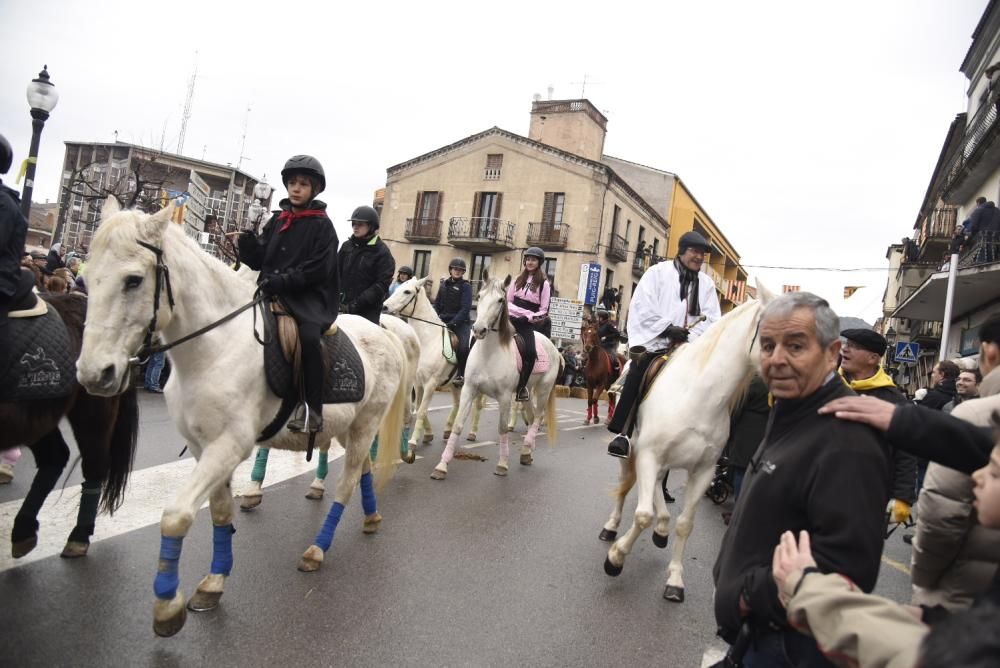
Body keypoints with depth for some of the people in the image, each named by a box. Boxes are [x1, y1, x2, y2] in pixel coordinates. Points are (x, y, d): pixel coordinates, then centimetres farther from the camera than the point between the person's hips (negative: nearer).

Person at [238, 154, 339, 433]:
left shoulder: (321, 224, 0)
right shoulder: (277, 220, 15)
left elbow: (318, 269, -10)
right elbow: (257, 260, 15)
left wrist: (281, 281, -18)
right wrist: (247, 240, -6)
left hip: (308, 295, -6)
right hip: (272, 293, 6)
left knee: (309, 335, -31)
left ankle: (311, 409, -23)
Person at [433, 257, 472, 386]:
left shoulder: (466, 286, -2)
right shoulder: (444, 284, 12)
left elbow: (465, 308, -11)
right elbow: (437, 303, 15)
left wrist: (453, 322, -20)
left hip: (461, 322, -5)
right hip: (443, 321, 5)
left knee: (463, 347, -25)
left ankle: (460, 375, -7)